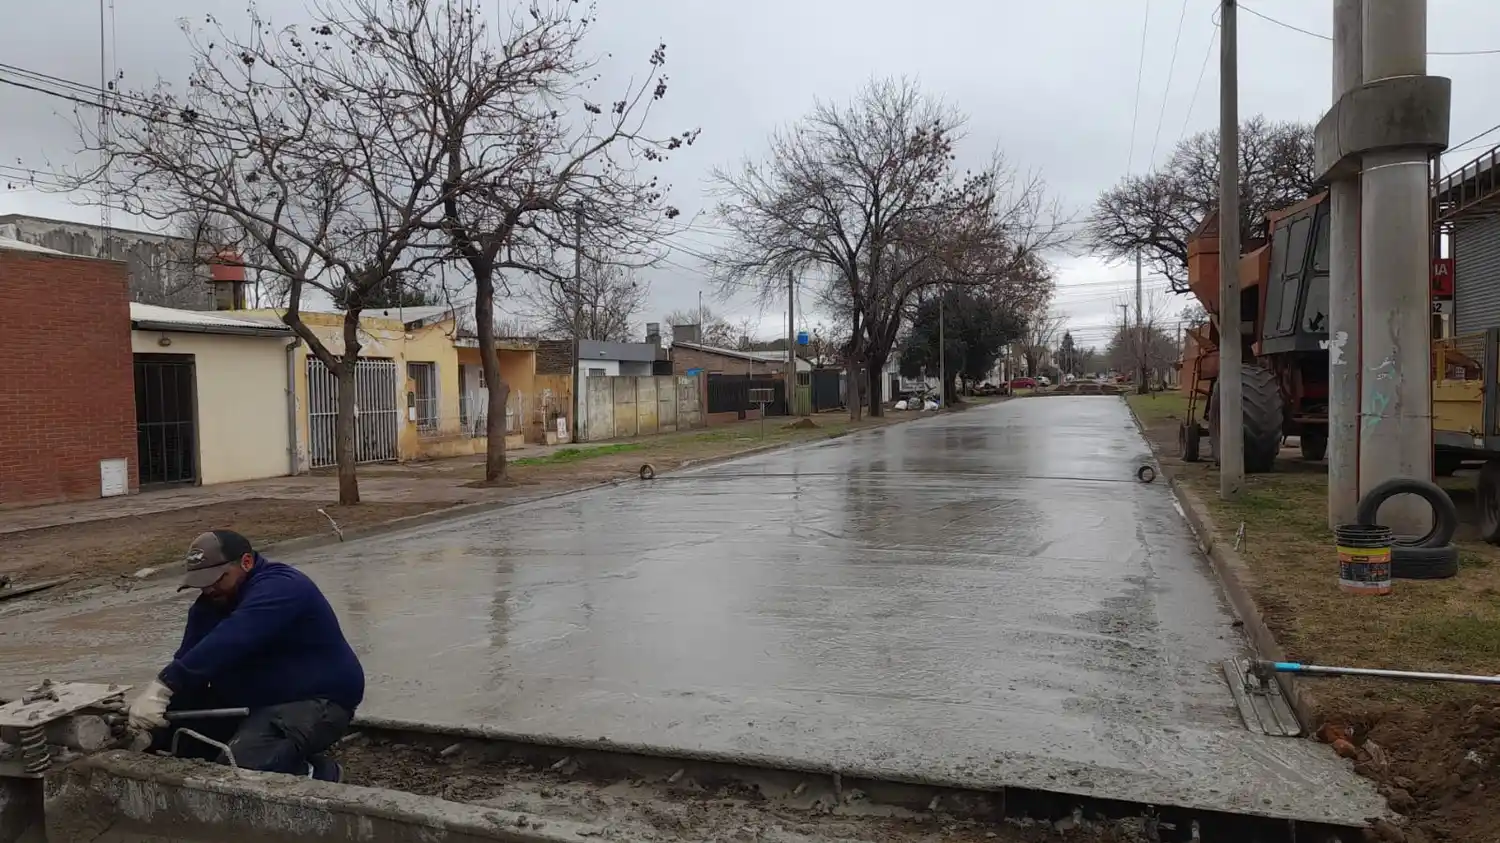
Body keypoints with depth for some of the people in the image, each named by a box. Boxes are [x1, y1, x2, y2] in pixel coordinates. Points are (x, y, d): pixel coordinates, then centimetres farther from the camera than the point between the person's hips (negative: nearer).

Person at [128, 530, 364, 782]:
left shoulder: (279, 588, -24)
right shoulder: (210, 603, 7)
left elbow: (226, 644, -37)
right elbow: (188, 659, -5)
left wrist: (162, 687, -42)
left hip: (313, 702, -9)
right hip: (251, 700, 9)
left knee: (238, 766, -30)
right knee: (166, 732, -1)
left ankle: (318, 774, -5)